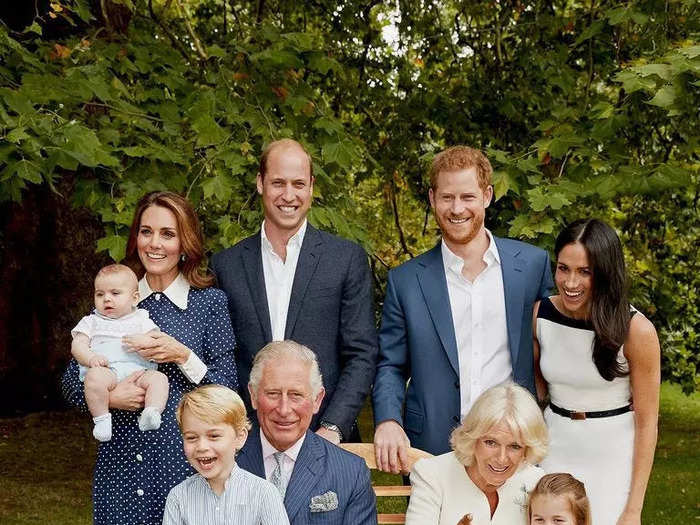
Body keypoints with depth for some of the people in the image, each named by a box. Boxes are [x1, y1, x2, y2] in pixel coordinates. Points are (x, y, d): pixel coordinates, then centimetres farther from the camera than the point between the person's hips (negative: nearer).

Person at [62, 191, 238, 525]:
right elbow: (71, 382, 7)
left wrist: (182, 356, -17)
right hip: (120, 461, 3)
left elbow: (228, 389, -3)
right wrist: (108, 397, -12)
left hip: (184, 461, -2)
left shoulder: (210, 301, -1)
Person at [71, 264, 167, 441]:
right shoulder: (91, 322, 25)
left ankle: (151, 414, -41)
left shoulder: (140, 320, 24)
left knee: (159, 378, -28)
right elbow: (77, 345, 11)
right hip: (107, 371, -1)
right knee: (94, 376, -35)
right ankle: (101, 419, -28)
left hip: (139, 370, 1)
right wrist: (90, 358, -12)